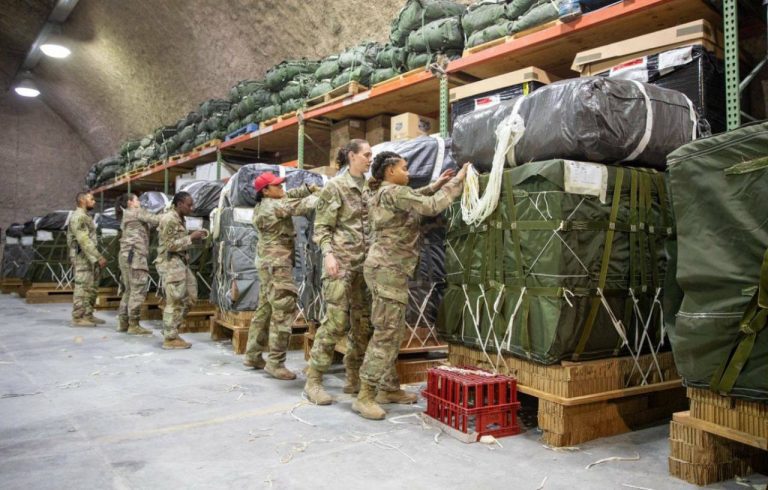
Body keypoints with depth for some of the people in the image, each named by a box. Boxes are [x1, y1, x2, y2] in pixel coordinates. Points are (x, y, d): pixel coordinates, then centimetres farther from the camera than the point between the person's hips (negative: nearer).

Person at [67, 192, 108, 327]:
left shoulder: (85, 217, 18)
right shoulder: (78, 217, -14)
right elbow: (84, 241, -22)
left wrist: (98, 257, 18)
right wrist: (99, 257, -24)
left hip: (90, 258, 10)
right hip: (82, 258, -10)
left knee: (92, 288, 12)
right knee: (82, 288, -6)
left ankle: (88, 316, 18)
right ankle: (78, 318, 0)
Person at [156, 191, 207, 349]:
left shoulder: (179, 218, 15)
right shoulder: (169, 219, -15)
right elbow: (170, 245, -20)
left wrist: (194, 237, 6)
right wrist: (191, 238, -17)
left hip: (181, 263, 10)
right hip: (171, 264, -10)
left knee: (190, 298, 12)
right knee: (175, 302, -5)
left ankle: (171, 330, 23)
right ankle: (170, 338, 4)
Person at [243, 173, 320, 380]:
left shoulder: (264, 205, 13)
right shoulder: (274, 206, -15)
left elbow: (290, 195, 17)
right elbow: (302, 206, -17)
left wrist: (310, 188, 1)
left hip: (269, 261, 11)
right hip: (276, 263, -10)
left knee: (265, 308, 15)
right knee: (284, 310, -9)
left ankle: (253, 355, 23)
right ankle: (275, 363, -6)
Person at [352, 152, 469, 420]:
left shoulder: (381, 194, 18)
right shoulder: (392, 192, -12)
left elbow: (413, 200, 32)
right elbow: (430, 206, -18)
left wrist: (436, 185, 23)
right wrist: (457, 181, -9)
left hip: (387, 267, 10)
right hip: (388, 269, -10)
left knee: (394, 332, 14)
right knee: (386, 333, -9)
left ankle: (389, 388, 21)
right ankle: (364, 397, -6)